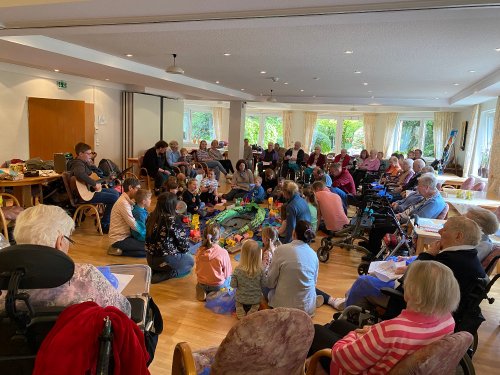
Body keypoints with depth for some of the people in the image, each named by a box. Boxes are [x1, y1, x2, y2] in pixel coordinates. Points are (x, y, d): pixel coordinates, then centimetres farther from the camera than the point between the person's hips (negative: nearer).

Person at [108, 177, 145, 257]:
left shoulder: (128, 201, 10)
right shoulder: (123, 203, -20)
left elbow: (132, 221, 10)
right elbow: (134, 225, -24)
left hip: (125, 235, 10)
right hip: (120, 239, -10)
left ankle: (119, 249, 7)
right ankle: (119, 250, -6)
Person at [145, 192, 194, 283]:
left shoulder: (151, 216, -4)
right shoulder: (173, 220, -23)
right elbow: (184, 245, -14)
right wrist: (185, 250, 9)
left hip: (150, 258, 7)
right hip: (165, 261, -7)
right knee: (190, 260, 21)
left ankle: (154, 270, 11)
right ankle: (161, 276, 0)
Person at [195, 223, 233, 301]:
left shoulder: (199, 251, -14)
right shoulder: (223, 252, -26)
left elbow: (198, 269, 1)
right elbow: (227, 272, -12)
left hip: (202, 284, 3)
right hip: (218, 285, -3)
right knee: (229, 277, 29)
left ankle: (204, 290, 21)